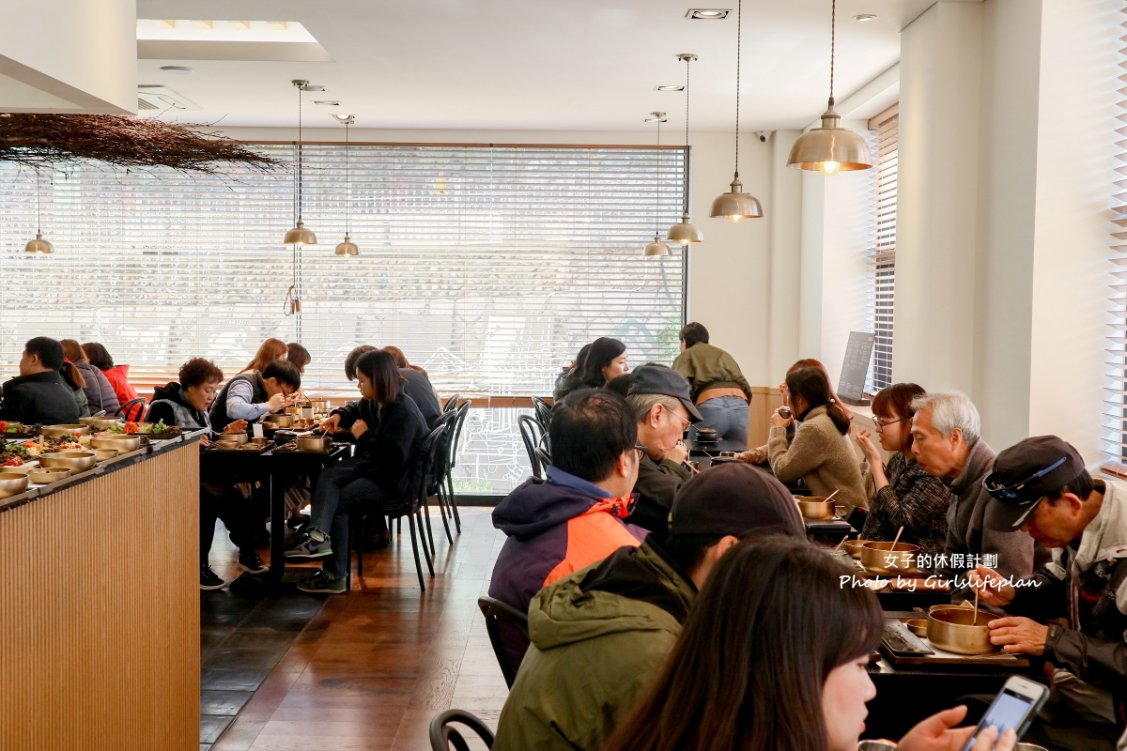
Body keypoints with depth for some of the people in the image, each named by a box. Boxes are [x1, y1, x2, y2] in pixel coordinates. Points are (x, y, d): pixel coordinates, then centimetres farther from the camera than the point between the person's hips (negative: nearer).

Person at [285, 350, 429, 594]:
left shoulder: (404, 412, -24)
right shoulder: (376, 403, 6)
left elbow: (393, 457, -30)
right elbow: (357, 410, 32)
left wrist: (365, 436, -21)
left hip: (394, 481, -10)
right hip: (372, 465, 10)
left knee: (339, 501, -15)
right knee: (328, 478, -11)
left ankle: (334, 575, -12)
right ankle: (319, 535, -33)